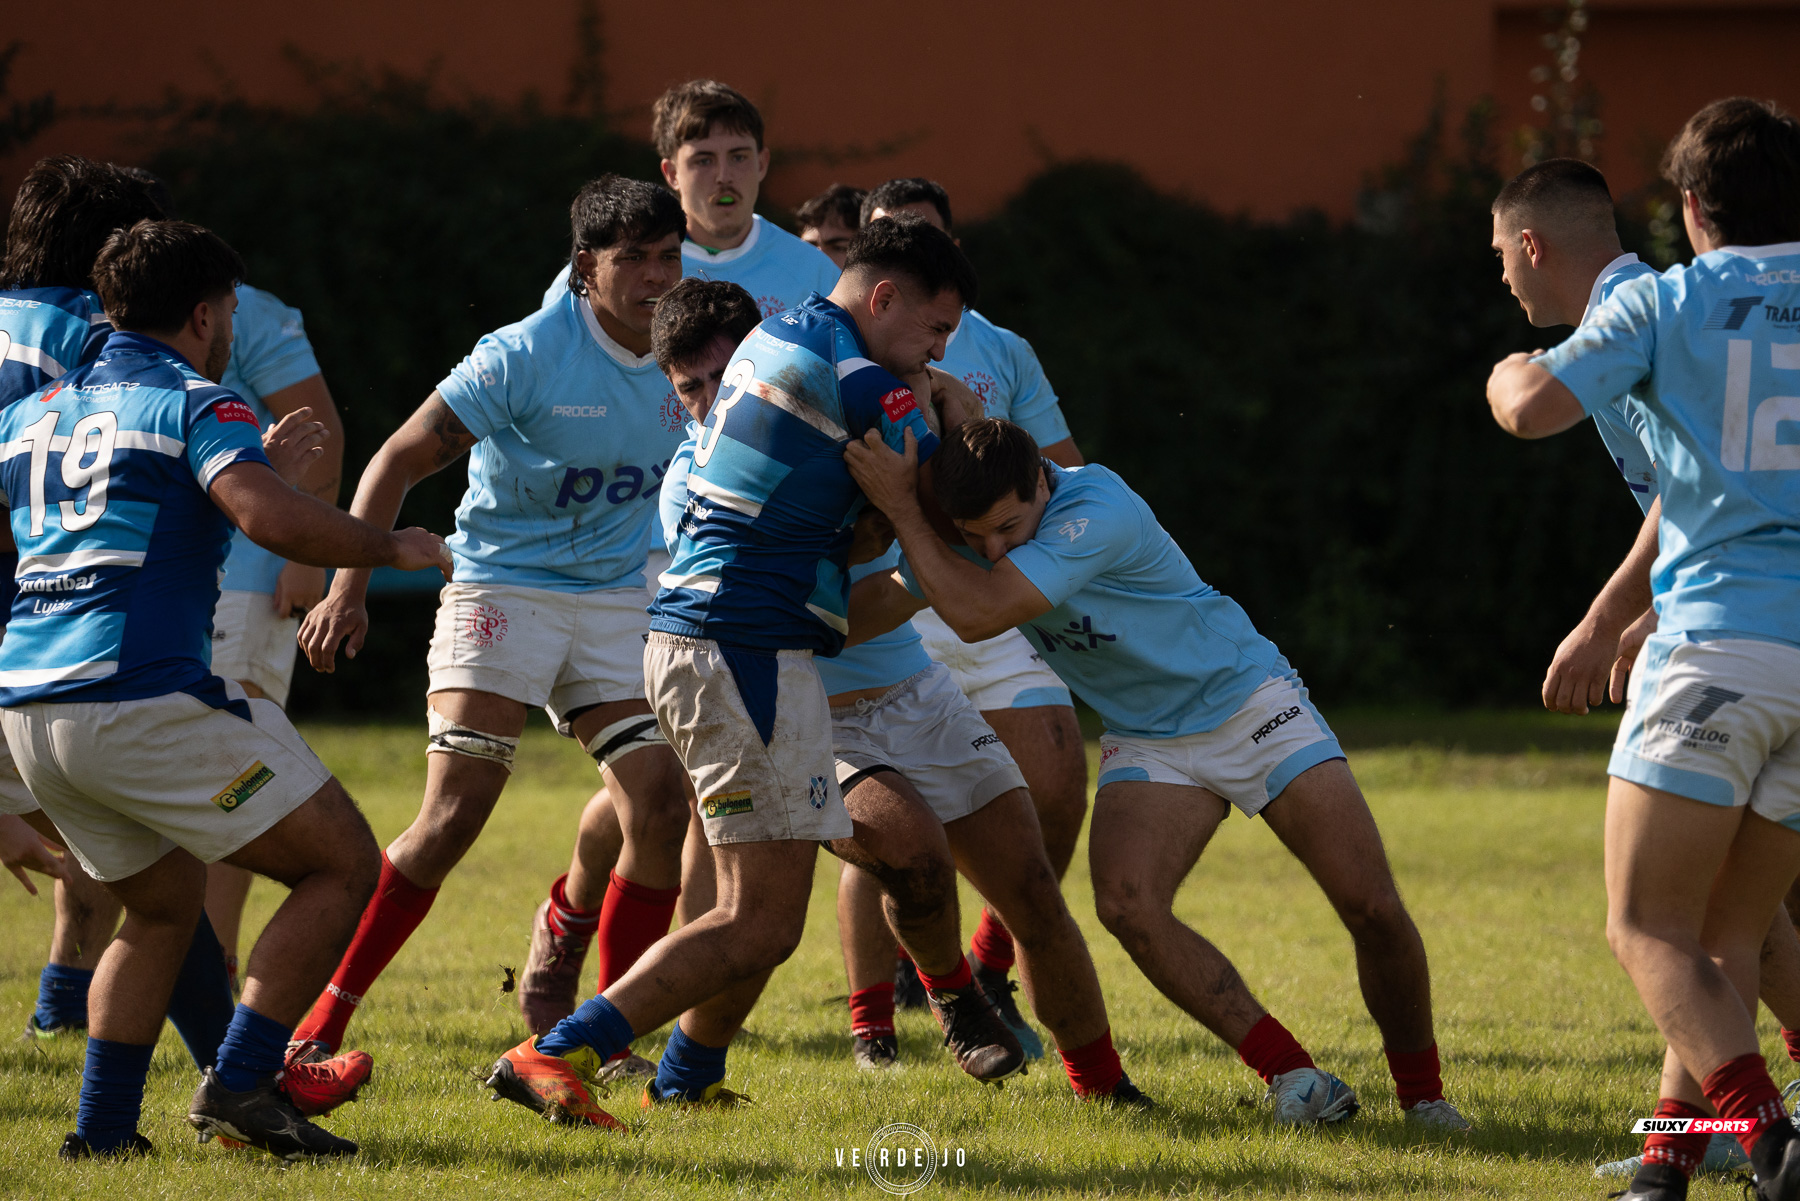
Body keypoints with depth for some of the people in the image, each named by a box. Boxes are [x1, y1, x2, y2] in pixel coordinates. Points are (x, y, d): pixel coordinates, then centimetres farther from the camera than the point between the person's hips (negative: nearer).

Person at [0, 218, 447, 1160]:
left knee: (165, 903, 26)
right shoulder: (195, 405, -2)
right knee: (342, 865, 2)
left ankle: (102, 1126, 14)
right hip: (147, 700, -8)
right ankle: (240, 1083, -9)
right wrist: (391, 548, -7)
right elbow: (271, 518, -20)